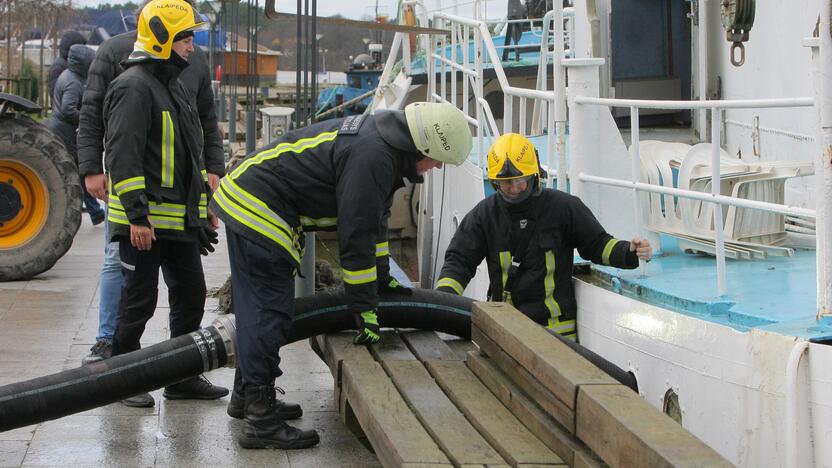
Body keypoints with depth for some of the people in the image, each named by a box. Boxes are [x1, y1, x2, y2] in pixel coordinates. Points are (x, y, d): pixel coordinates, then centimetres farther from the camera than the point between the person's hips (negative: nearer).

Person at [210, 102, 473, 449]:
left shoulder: (382, 141, 9)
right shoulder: (372, 157, -23)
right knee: (271, 314, -10)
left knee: (256, 309, 20)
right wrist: (365, 307, -15)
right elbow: (356, 234, -22)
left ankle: (249, 393, 32)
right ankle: (260, 421, -9)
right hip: (259, 211, -11)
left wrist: (381, 278, 27)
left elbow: (374, 216, 21)